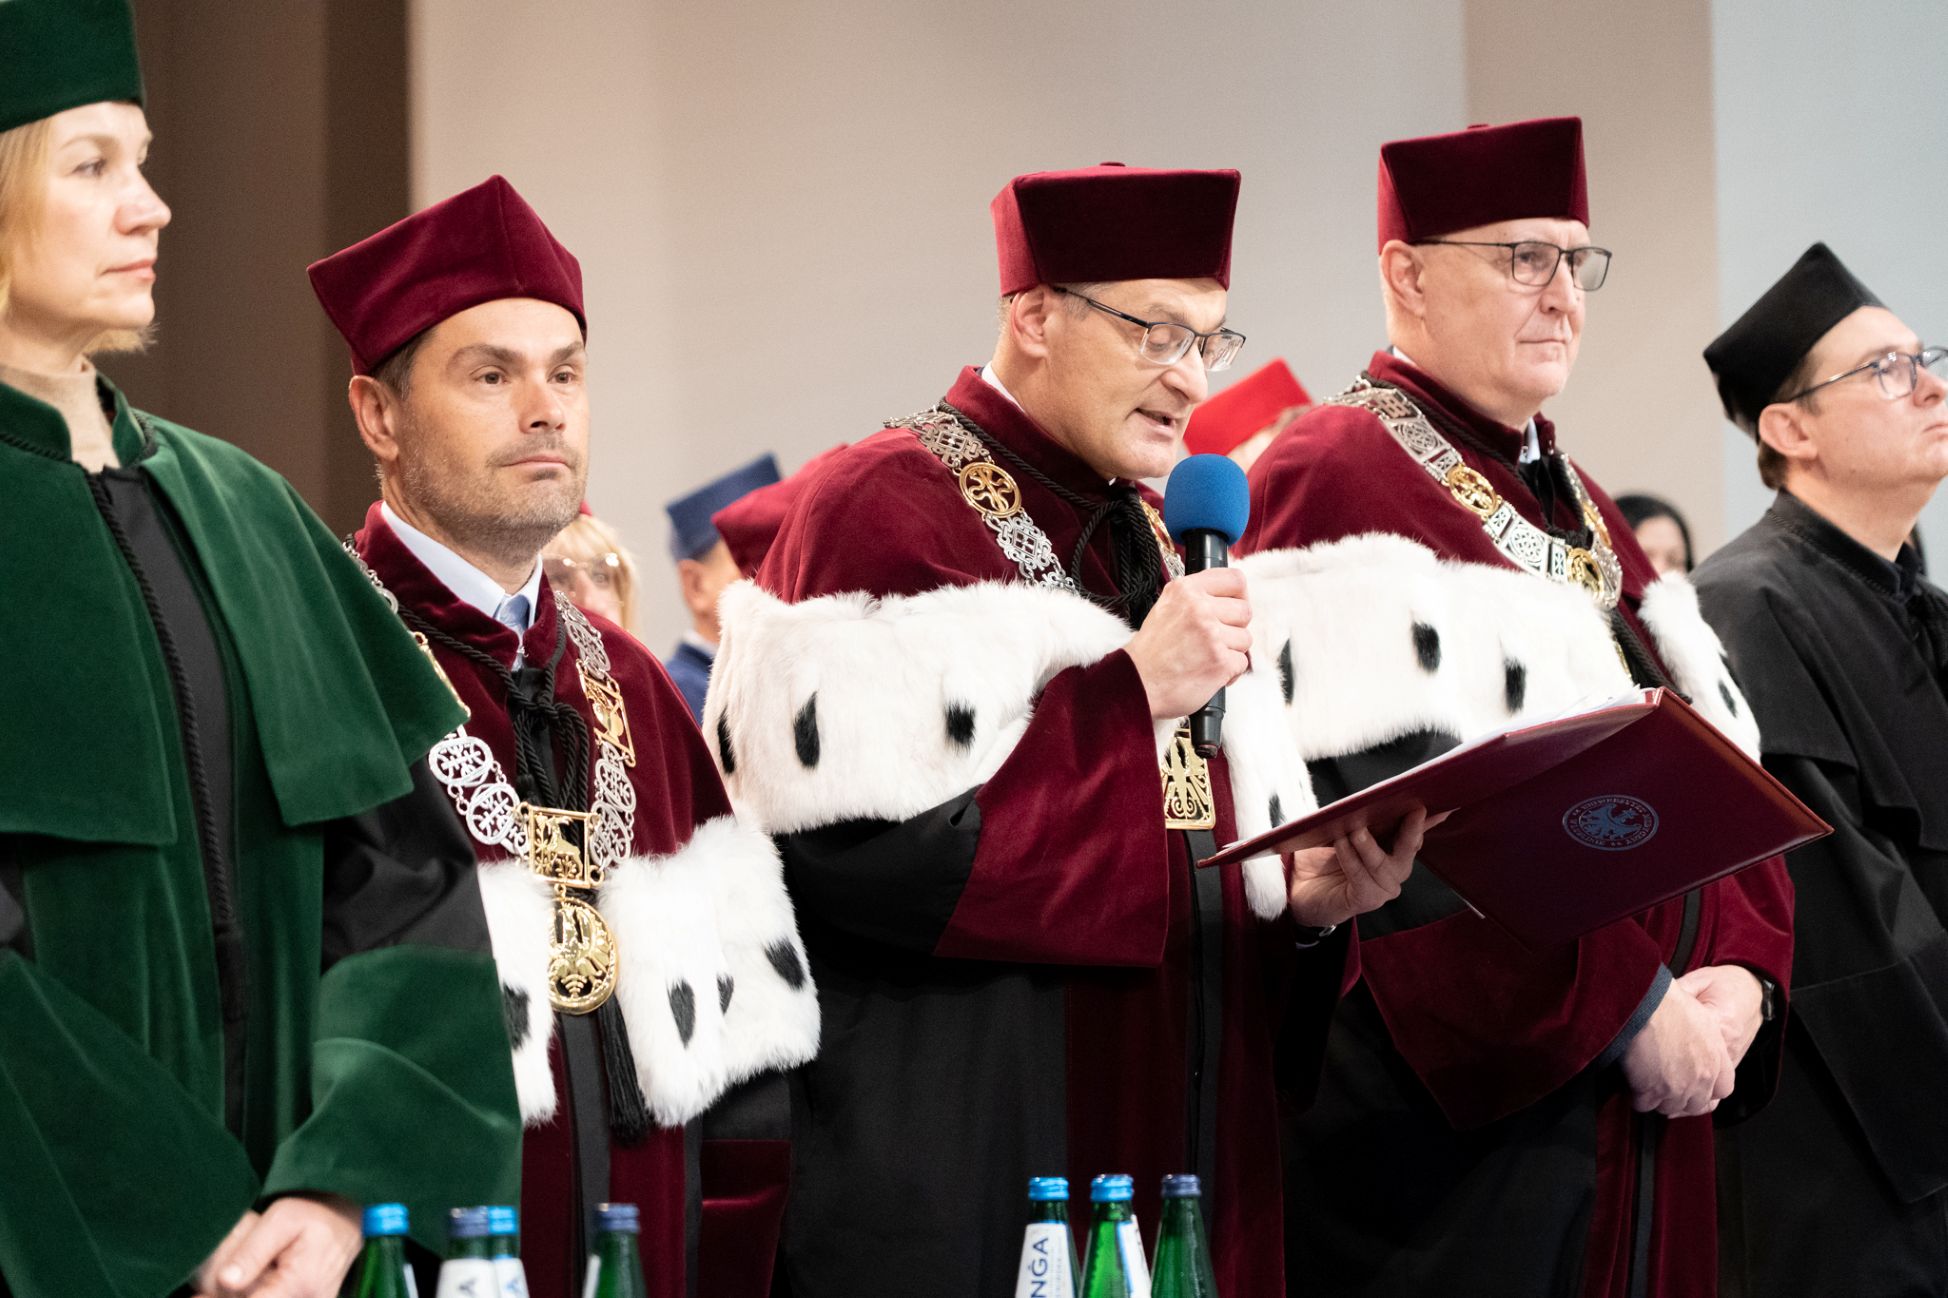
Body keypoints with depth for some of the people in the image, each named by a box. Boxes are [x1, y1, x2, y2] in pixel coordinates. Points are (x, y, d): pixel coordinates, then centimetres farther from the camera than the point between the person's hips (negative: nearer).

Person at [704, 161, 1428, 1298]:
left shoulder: (1163, 542, 18)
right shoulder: (888, 508, -7)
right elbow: (850, 837, -20)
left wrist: (1308, 899, -2)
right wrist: (1129, 692, -17)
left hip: (1182, 1151, 8)